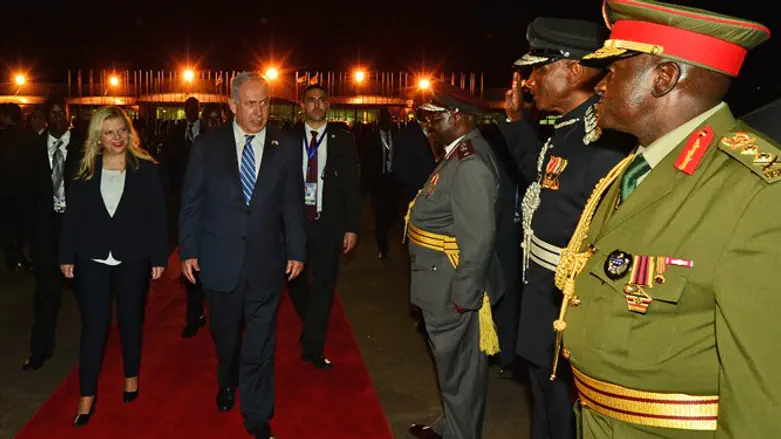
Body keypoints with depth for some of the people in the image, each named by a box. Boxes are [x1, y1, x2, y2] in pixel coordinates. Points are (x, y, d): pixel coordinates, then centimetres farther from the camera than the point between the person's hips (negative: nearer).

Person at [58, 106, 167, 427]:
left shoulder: (146, 169, -3)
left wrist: (159, 256, -5)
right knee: (93, 324, 2)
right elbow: (72, 216, 2)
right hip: (92, 259, 1)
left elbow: (157, 216, -3)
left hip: (132, 259, 0)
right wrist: (66, 256, -1)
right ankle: (87, 396, 11)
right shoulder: (85, 170, 1)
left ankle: (131, 376, 34)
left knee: (130, 319, 14)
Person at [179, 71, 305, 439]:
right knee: (225, 333, 19)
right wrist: (188, 250, -1)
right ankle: (227, 384, 48)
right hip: (219, 259, 1)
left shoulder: (286, 147, -1)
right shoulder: (207, 145, -2)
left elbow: (293, 205, 2)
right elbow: (191, 202, 1)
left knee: (261, 342, 5)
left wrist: (296, 251, 1)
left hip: (266, 261, 0)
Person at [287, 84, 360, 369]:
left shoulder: (342, 140, 1)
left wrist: (351, 227, -4)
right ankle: (311, 326, 39)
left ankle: (312, 348, 18)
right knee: (295, 282, 9)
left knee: (323, 287, 5)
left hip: (328, 225, -1)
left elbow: (352, 186, 1)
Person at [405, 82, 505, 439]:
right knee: (452, 363, 24)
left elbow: (479, 238, -27)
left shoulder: (471, 165, -23)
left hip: (454, 290, -10)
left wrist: (464, 295, -22)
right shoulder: (457, 155, 9)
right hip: (441, 285, 10)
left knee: (459, 368, 7)